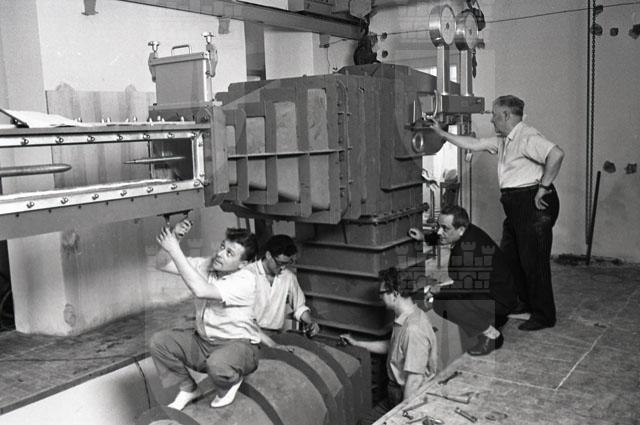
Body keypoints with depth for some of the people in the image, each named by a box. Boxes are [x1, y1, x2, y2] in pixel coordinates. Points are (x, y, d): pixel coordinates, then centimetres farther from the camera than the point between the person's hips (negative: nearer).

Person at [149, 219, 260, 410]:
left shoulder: (246, 280, -24)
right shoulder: (206, 265, -4)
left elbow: (201, 291, -37)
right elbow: (162, 265, 0)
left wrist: (175, 250, -35)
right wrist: (174, 238, -19)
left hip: (238, 345, -6)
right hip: (202, 341, 6)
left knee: (217, 364, -38)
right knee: (158, 342, -10)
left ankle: (229, 383, 2)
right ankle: (188, 389, 12)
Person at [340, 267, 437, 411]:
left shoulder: (414, 330, -28)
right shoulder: (404, 317, 3)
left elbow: (414, 380, -25)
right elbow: (390, 346, 20)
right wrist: (357, 343, 21)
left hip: (407, 396, -9)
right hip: (397, 389, 9)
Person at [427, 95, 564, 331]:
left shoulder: (527, 137, -16)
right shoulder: (503, 140, 15)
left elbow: (556, 154, -30)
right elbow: (473, 144, 22)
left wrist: (544, 187, -24)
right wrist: (442, 133, 23)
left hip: (534, 204, -10)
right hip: (516, 206, 10)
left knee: (534, 260, -3)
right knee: (508, 257, 17)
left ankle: (543, 316, 9)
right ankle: (526, 303, 31)